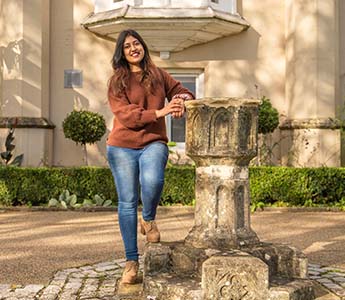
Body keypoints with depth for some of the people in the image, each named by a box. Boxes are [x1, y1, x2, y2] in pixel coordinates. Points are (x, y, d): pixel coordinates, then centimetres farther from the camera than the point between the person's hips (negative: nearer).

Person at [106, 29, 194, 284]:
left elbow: (181, 91, 17)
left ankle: (149, 219, 4)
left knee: (153, 181, -31)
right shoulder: (117, 81, 3)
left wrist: (181, 100, -9)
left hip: (153, 143, 1)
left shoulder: (159, 75, 11)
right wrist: (159, 112, -19)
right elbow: (126, 115, -9)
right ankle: (132, 261, 12)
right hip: (122, 147, 0)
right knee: (127, 203, 1)